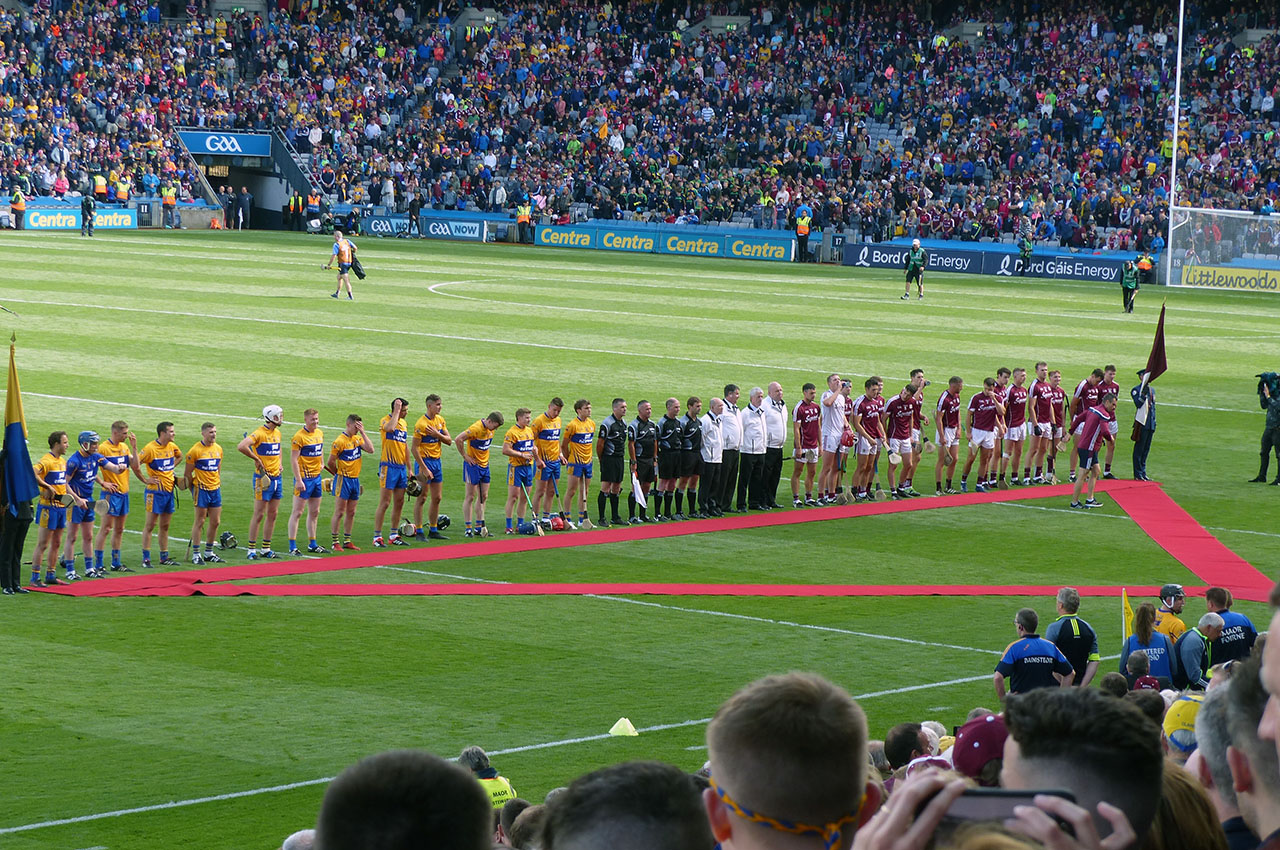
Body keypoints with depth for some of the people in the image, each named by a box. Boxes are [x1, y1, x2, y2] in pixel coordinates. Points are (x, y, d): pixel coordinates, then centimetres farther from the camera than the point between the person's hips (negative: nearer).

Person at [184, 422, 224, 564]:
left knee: (215, 522, 7)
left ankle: (209, 553, 19)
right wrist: (193, 490, -4)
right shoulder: (195, 450, -10)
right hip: (201, 489, -6)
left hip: (215, 489, 6)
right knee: (199, 522, -3)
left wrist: (218, 486, 16)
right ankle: (196, 554, 3)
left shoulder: (218, 449, 10)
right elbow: (187, 473, -5)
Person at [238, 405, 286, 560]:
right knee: (259, 514, -5)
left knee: (273, 514, 9)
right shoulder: (259, 433, -14)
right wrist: (256, 459, -16)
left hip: (277, 477, 8)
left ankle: (266, 549, 16)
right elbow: (241, 447, -27)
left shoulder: (277, 432, 12)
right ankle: (251, 549, 0)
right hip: (263, 478, -8)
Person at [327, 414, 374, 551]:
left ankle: (347, 541, 18)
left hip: (355, 480, 7)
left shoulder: (358, 439, 9)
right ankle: (335, 542, 0)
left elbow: (370, 449, -5)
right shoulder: (340, 441, -11)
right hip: (343, 481, -7)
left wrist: (362, 432, -6)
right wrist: (340, 474, 5)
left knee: (351, 513, 11)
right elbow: (331, 463, -8)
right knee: (339, 513, -4)